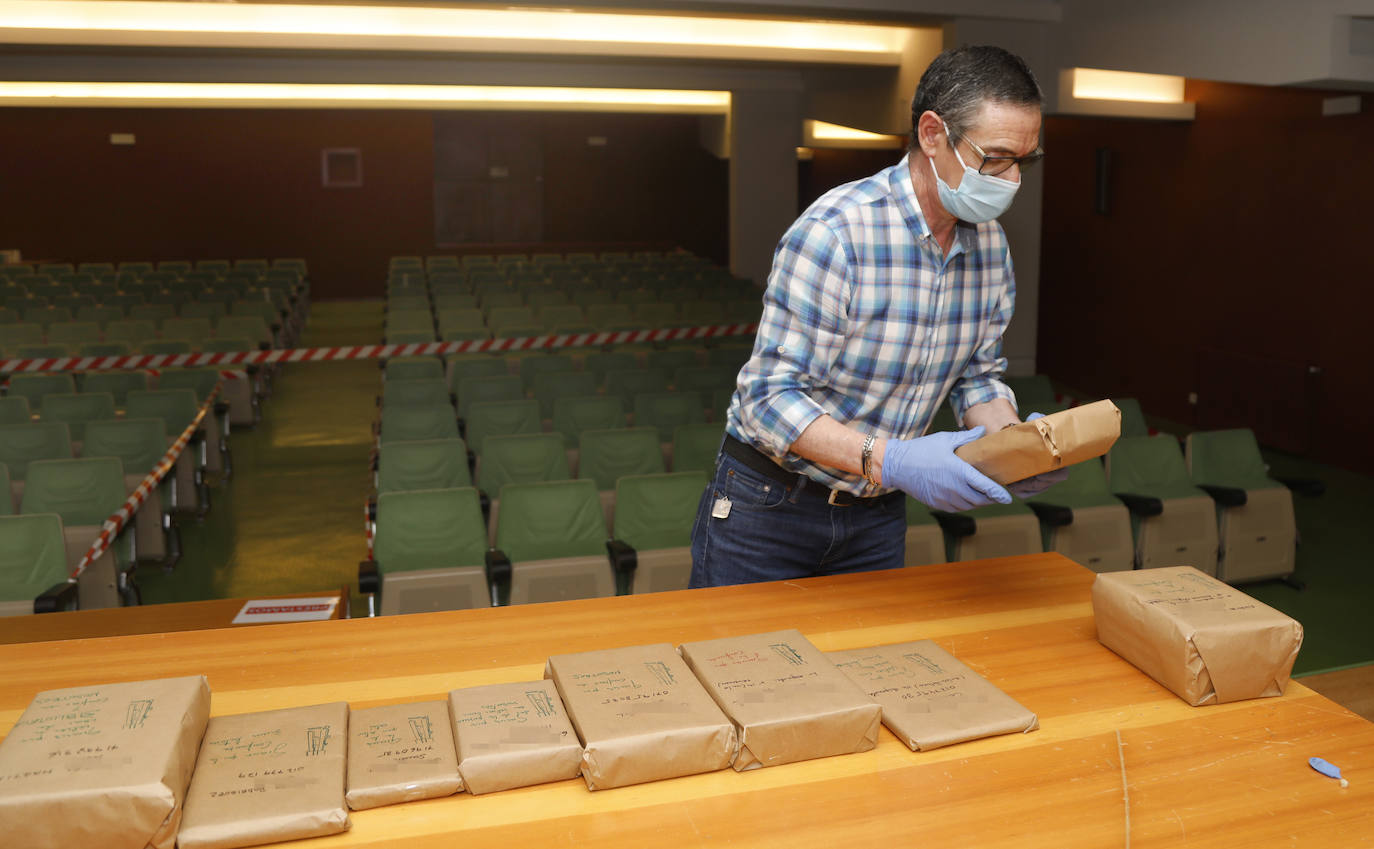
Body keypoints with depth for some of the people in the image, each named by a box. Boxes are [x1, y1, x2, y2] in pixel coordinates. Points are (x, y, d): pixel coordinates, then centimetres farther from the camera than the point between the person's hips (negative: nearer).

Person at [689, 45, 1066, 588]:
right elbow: (772, 397, -28)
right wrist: (891, 460, -39)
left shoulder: (990, 244, -2)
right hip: (768, 503, -5)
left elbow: (978, 374, 7)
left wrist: (1012, 441, -14)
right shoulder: (834, 233, -26)